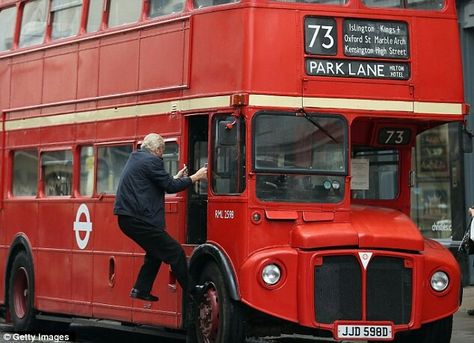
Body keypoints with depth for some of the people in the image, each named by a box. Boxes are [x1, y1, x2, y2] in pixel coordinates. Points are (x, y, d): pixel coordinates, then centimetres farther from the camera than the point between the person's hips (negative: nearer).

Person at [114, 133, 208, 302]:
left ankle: (141, 289, 21)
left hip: (126, 218, 10)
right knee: (175, 252, -5)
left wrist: (176, 178, 34)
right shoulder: (151, 161, -9)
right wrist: (195, 177, 1)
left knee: (156, 251, 24)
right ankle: (192, 294, -2)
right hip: (139, 219, -10)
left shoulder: (135, 159, 20)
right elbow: (170, 186, -9)